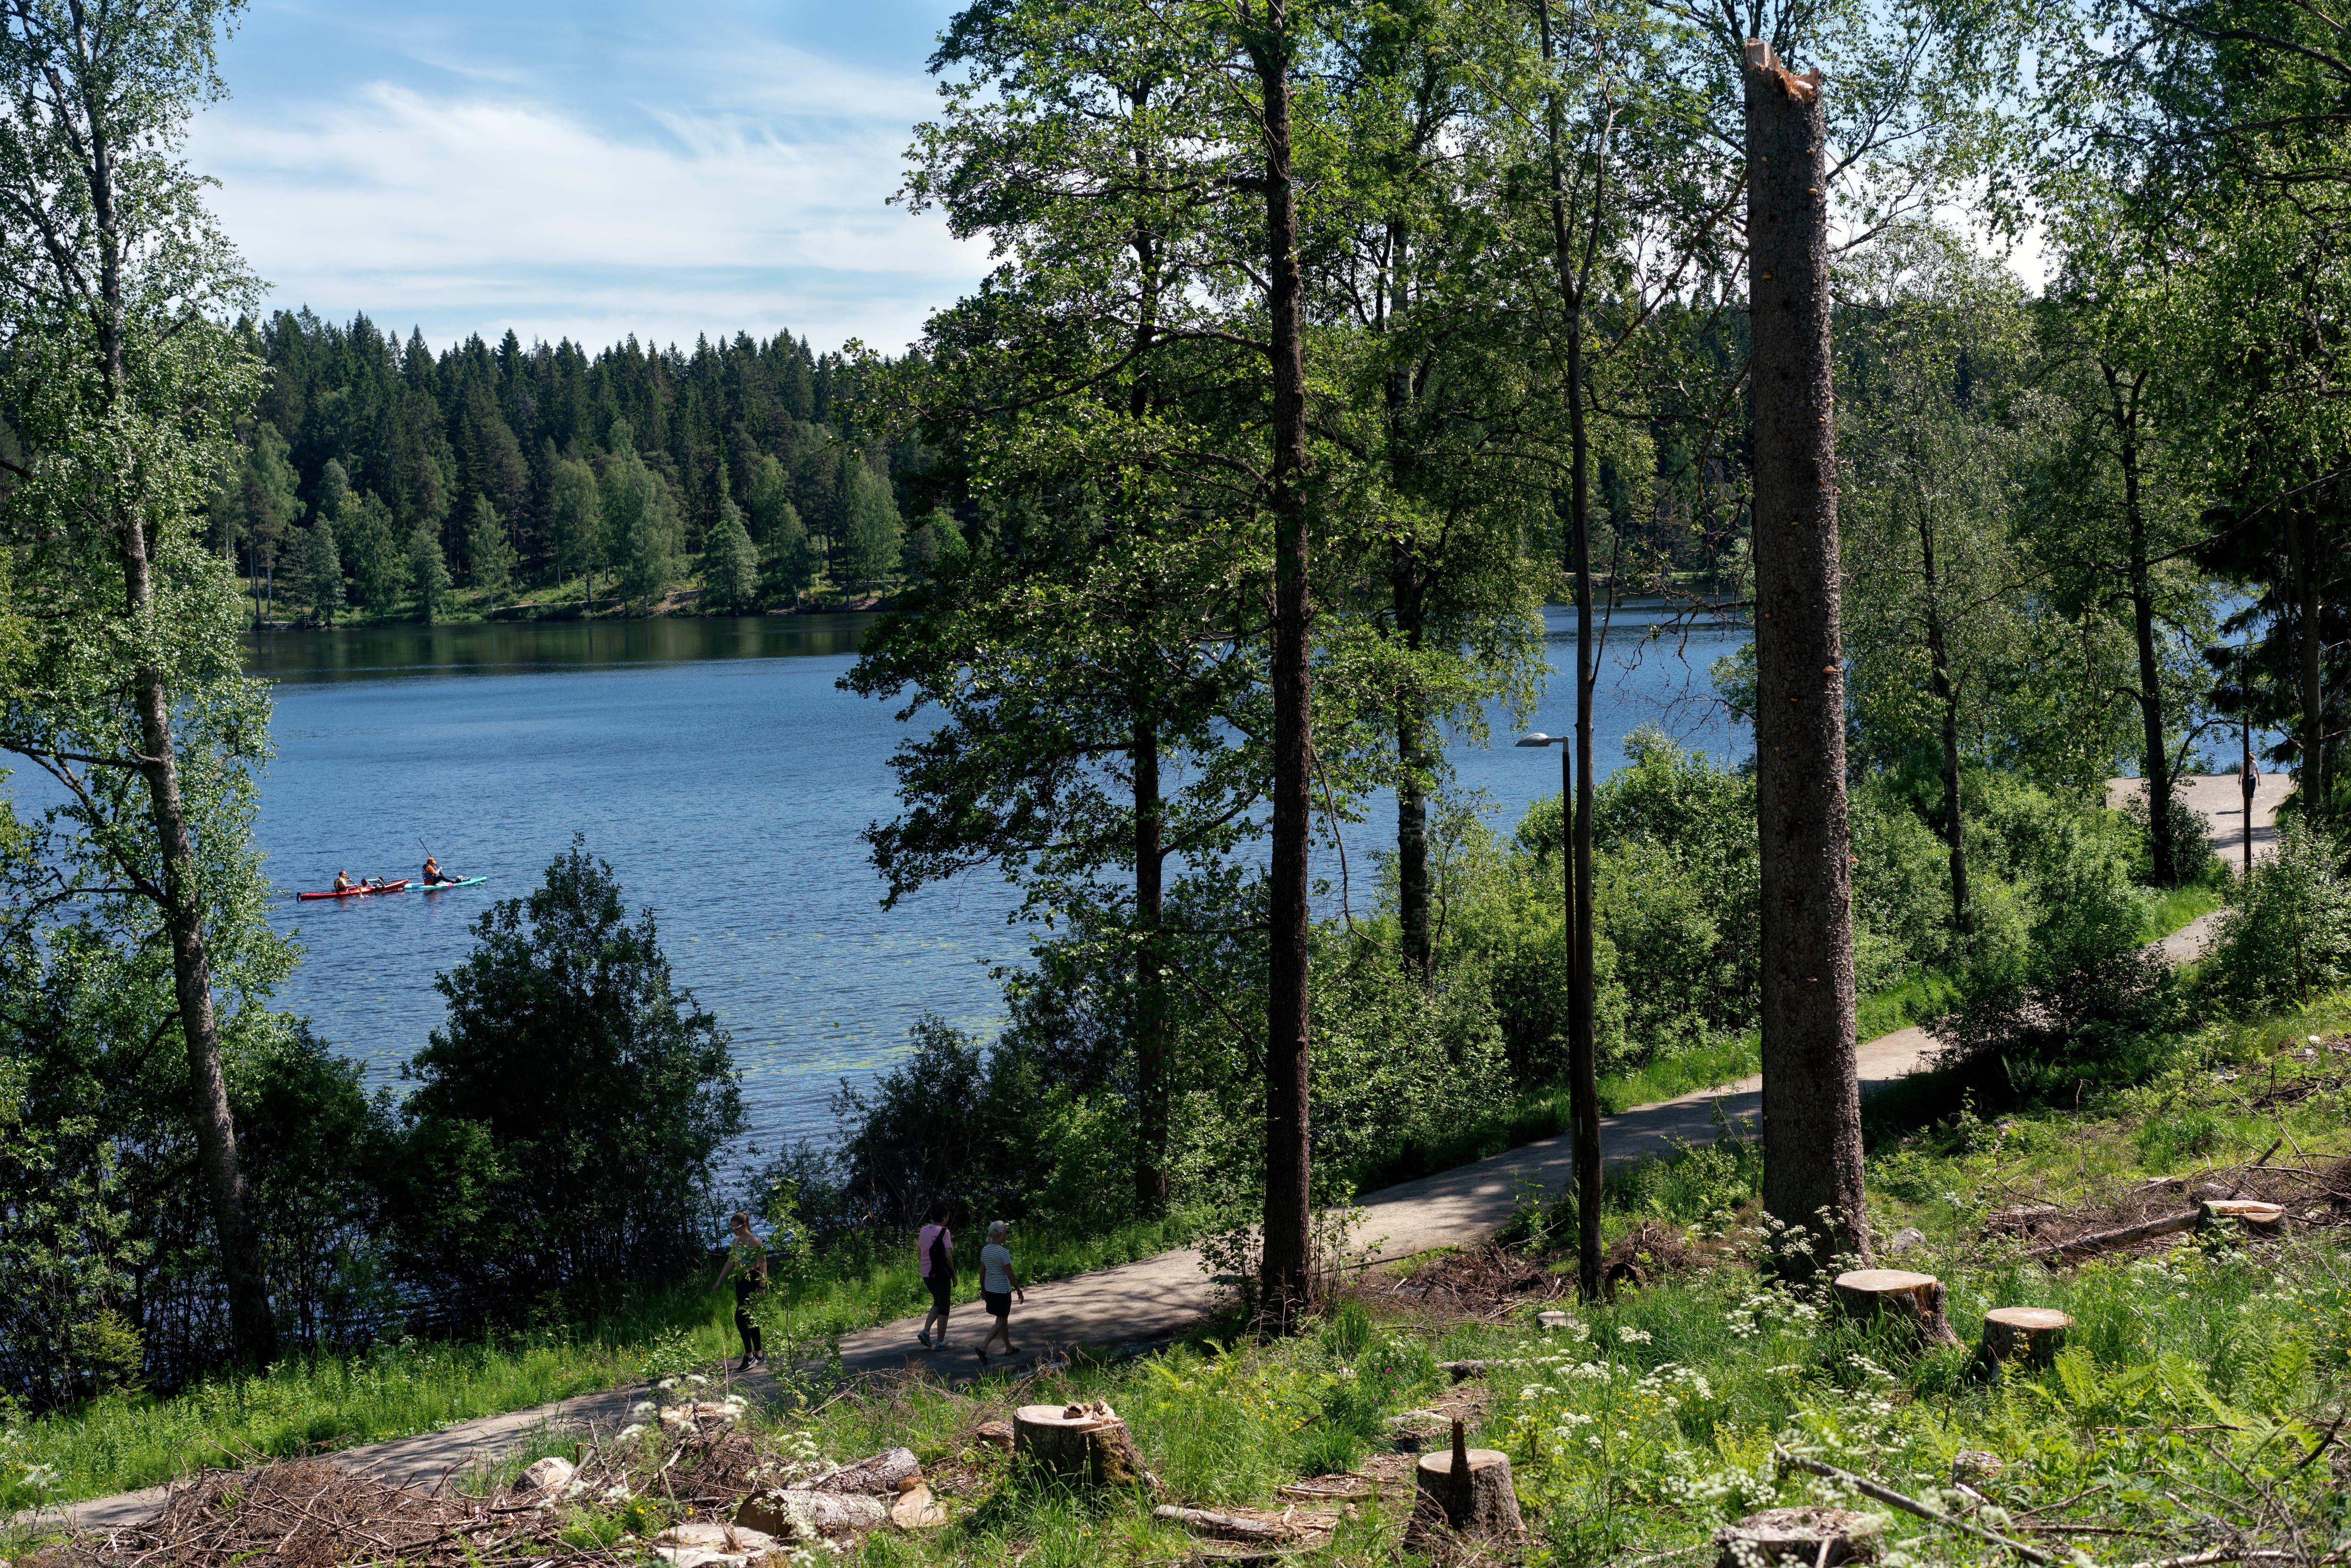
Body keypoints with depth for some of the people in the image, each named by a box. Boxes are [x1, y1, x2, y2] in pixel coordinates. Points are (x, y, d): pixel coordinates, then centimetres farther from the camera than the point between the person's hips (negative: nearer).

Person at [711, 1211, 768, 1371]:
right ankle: (760, 1356, 18)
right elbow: (730, 1263, 18)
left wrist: (762, 1287, -18)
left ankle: (749, 1357, -10)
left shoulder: (755, 1241, -13)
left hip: (753, 1280, -9)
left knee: (740, 1317, -14)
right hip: (740, 1280, 9)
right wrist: (719, 1281, 15)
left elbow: (763, 1264, -15)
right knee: (749, 1318, 11)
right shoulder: (735, 1241, 11)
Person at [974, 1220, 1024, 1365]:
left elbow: (982, 1272, 7)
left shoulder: (985, 1250, 1)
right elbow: (1010, 1275, -17)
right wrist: (1020, 1292, -7)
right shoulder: (1003, 1252, -20)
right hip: (1003, 1291, -7)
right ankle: (983, 1347, -12)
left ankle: (1009, 1348, 31)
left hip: (990, 1289, 7)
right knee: (1001, 1322, 1)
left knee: (1004, 1319, 21)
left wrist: (983, 1290, 17)